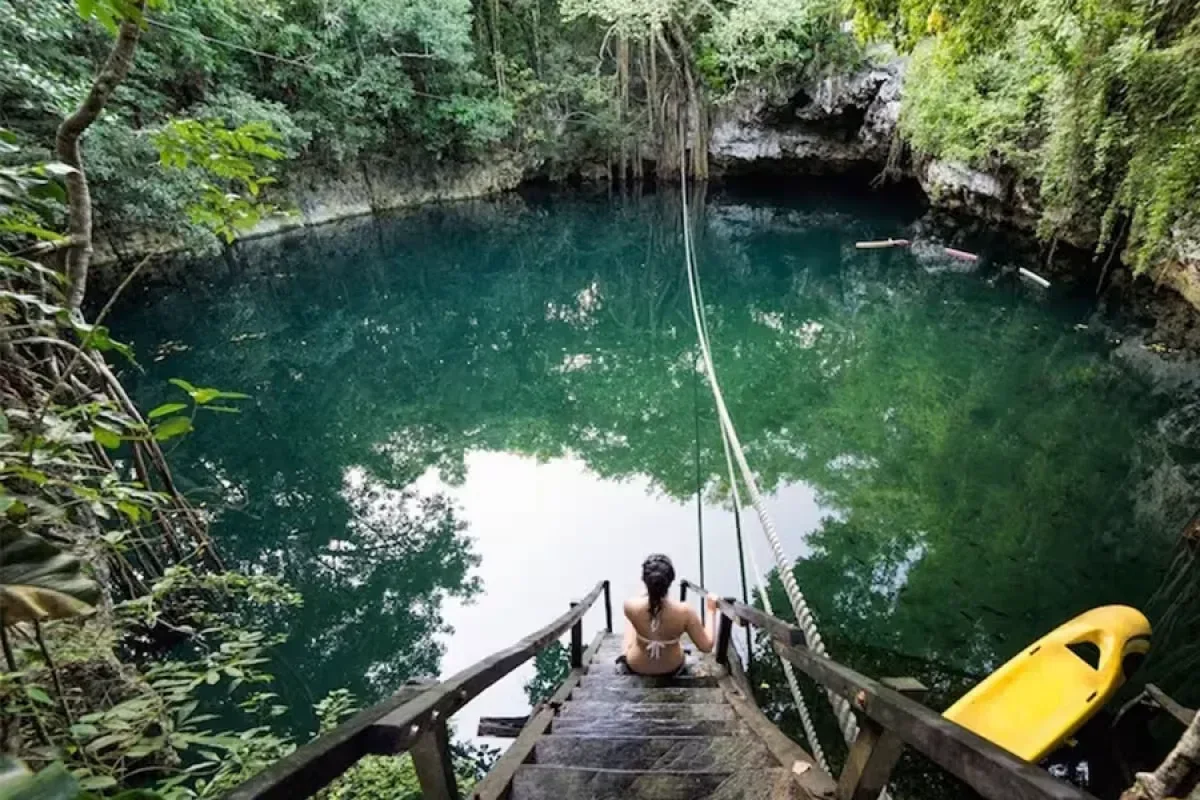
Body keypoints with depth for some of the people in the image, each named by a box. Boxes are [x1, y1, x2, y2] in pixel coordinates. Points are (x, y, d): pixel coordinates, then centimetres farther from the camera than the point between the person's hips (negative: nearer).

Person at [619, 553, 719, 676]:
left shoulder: (631, 606, -30)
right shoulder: (684, 611, -32)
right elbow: (706, 647, -19)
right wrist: (711, 611, -9)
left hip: (636, 667, 0)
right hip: (672, 668, 0)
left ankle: (624, 654, 31)